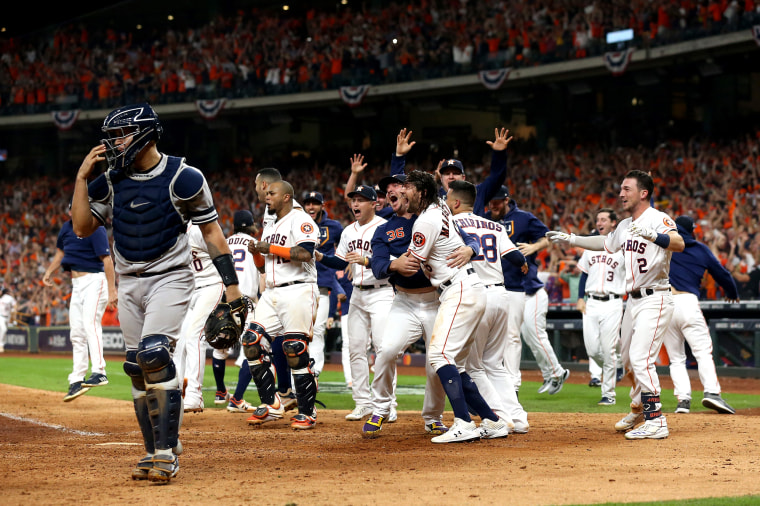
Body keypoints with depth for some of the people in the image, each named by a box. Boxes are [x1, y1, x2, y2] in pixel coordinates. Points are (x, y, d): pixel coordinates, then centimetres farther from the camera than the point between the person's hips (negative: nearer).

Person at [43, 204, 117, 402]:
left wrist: (112, 290, -25)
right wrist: (49, 272, 13)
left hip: (94, 281, -8)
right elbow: (60, 251, 27)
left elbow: (107, 259, -18)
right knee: (76, 333, 6)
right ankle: (77, 380, 9)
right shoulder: (68, 227, 11)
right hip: (77, 285, 8)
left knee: (90, 323, -24)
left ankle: (99, 372, -33)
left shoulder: (96, 230, -13)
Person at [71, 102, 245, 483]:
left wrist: (231, 284, -10)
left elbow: (211, 230, -5)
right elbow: (81, 227, 3)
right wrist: (82, 176, -3)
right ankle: (155, 452, 15)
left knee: (154, 355, -22)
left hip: (170, 278, -6)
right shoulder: (111, 180, 7)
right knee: (137, 367, 5)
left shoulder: (182, 177, -8)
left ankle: (167, 452, -19)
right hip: (129, 284, 6)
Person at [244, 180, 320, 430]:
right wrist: (256, 253, 4)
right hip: (272, 293, 9)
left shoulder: (300, 220, -5)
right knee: (252, 342, -2)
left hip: (298, 291, -9)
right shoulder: (269, 227, 22)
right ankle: (271, 404, 5)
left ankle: (307, 412, -2)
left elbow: (305, 253, -20)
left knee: (296, 352, -11)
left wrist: (271, 248, -15)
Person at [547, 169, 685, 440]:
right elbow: (606, 243, 31)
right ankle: (639, 409, 38)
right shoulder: (625, 226, 12)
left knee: (640, 357, -18)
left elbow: (679, 244, -33)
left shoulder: (658, 219, -15)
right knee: (628, 358, 18)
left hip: (654, 299, -9)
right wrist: (570, 239, 29)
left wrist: (651, 235, -51)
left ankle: (656, 421, -17)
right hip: (633, 300, 9)